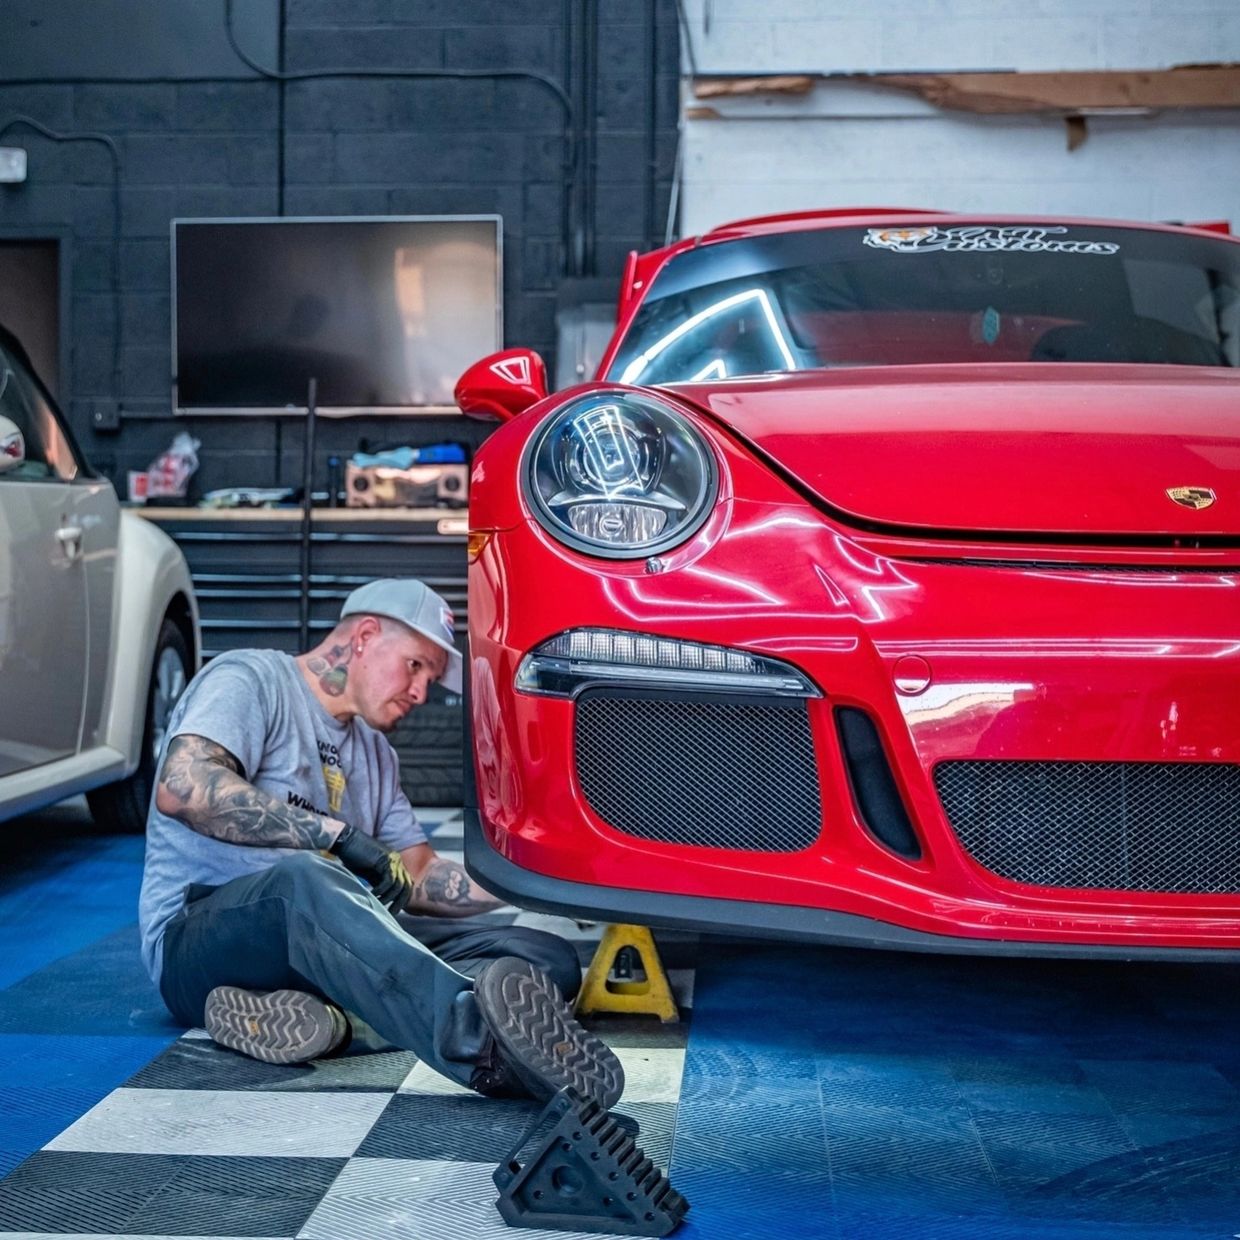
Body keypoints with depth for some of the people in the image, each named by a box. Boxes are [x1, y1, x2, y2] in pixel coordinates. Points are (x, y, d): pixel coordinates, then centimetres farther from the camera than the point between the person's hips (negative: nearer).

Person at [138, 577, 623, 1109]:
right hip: (199, 940, -7)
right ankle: (480, 1036, -67)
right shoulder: (251, 680, 1)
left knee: (548, 957, -12)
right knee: (304, 878, -42)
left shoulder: (373, 749, 26)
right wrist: (340, 835, -21)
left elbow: (418, 879, 20)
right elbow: (182, 787, -19)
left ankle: (332, 1016, -37)